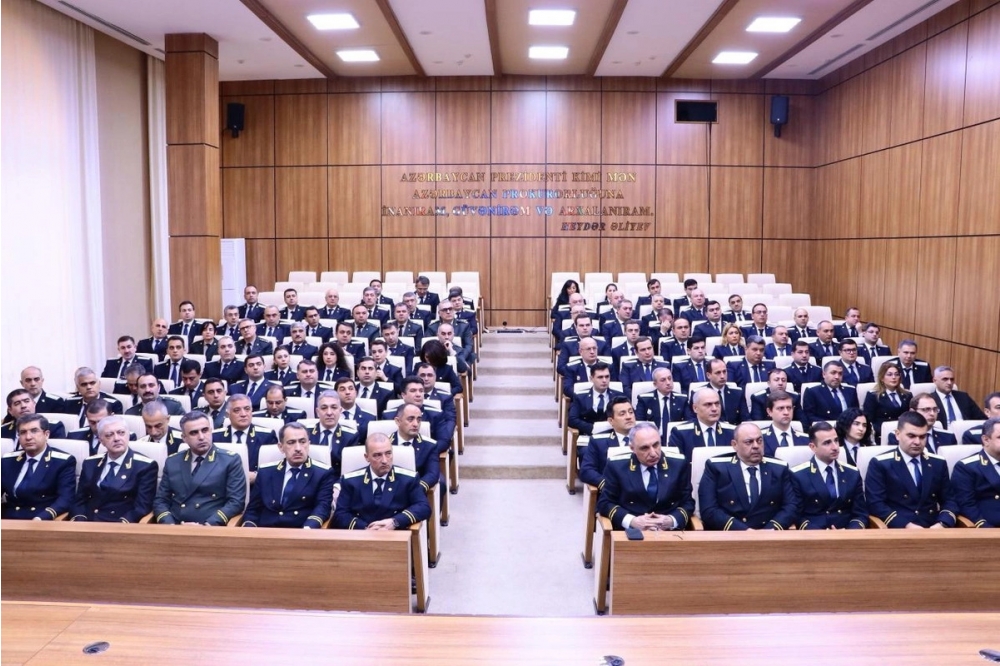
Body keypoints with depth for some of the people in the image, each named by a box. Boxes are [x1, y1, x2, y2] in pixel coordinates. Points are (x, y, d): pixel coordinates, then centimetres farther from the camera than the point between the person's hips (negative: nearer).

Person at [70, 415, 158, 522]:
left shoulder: (145, 466, 1)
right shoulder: (90, 464, 16)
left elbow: (142, 507, -5)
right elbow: (80, 500, 13)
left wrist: (120, 526, -21)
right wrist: (79, 520, -7)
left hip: (119, 527, -3)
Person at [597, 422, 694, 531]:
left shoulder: (679, 463, 3)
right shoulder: (616, 466, -1)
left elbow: (687, 503, 8)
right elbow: (604, 503, 2)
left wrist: (672, 521, -12)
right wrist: (631, 521, -14)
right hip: (630, 532, -1)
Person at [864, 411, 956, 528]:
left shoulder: (938, 463, 15)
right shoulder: (880, 464, 0)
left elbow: (948, 500, 14)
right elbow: (875, 504, -7)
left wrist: (943, 524, -6)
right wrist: (906, 525, -18)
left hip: (933, 529, 4)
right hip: (898, 530, -4)